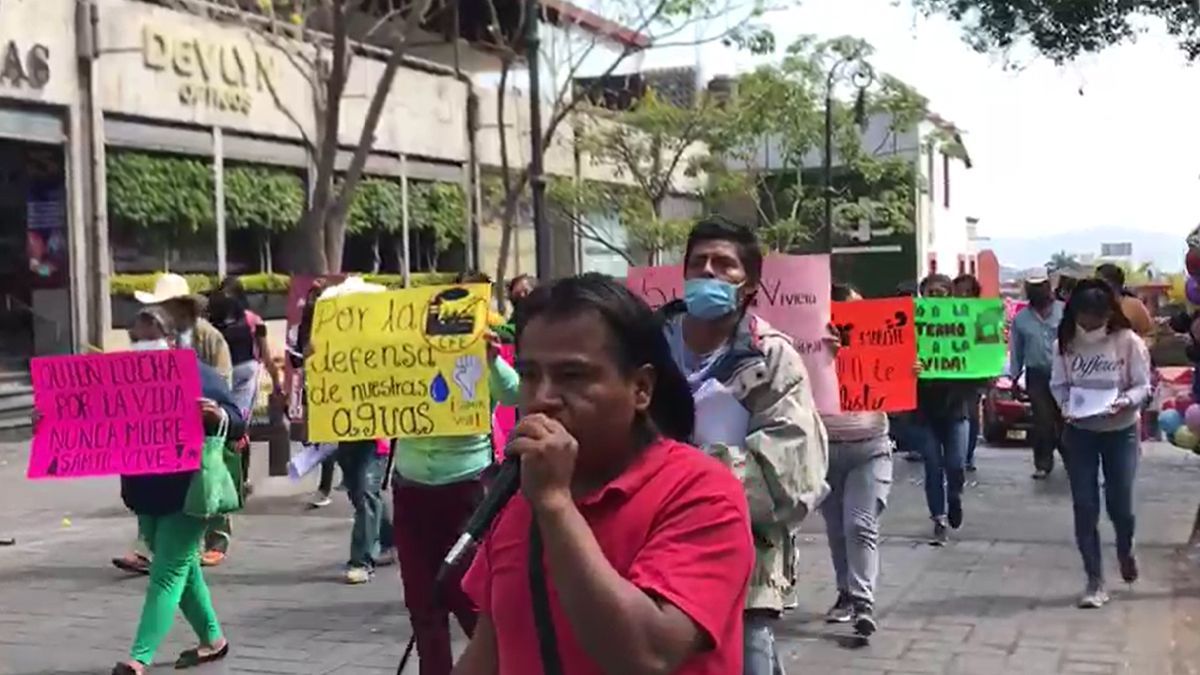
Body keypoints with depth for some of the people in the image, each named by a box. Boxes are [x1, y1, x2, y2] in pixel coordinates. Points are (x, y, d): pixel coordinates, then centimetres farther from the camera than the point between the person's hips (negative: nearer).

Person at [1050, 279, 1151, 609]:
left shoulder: (1128, 341, -11)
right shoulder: (1067, 343, -5)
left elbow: (1143, 385, -8)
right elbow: (1058, 384, 1)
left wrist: (1125, 401, -28)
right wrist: (1067, 405, -18)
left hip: (1120, 432, -1)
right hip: (1079, 433, 2)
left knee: (1119, 503, 2)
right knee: (1084, 507, -1)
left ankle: (1125, 549, 39)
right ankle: (1095, 582, 8)